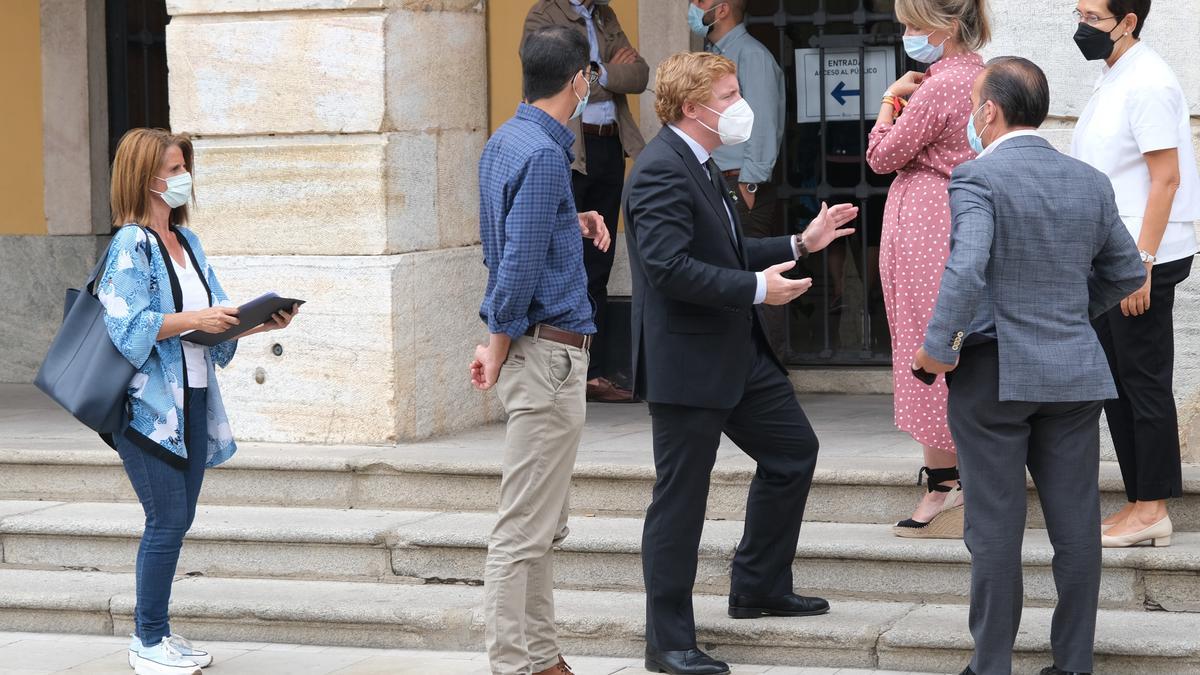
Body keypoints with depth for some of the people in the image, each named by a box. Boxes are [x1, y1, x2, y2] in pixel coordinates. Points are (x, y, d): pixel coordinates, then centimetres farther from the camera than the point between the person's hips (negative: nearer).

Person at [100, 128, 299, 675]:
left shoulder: (187, 242, 15)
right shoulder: (130, 246, -10)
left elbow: (219, 317, 16)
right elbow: (128, 325, -19)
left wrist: (263, 322, 0)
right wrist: (195, 319, -22)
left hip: (193, 401, 8)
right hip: (149, 404, -8)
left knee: (177, 518, 10)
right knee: (168, 519, -7)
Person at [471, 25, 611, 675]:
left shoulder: (504, 142, 12)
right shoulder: (543, 155, -17)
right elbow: (519, 267, -20)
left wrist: (570, 225, 12)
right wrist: (498, 350, -11)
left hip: (545, 355, 10)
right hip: (548, 355, -10)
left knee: (542, 527, 16)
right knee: (523, 529, -6)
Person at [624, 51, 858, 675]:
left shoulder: (697, 166, 15)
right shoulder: (661, 171, -19)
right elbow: (669, 266, -28)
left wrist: (801, 244, 15)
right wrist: (757, 289, -23)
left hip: (737, 354, 11)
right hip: (686, 361, -10)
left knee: (794, 448, 19)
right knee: (680, 500, -2)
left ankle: (759, 589, 32)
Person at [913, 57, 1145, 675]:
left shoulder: (977, 178, -12)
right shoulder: (1090, 182, 6)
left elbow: (966, 269, -26)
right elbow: (1127, 272, 14)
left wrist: (938, 348, -15)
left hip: (994, 372, -4)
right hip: (1074, 374, 5)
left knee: (995, 528, 2)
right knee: (1075, 524, 8)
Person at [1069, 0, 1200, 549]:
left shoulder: (1148, 85, -15)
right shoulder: (1111, 82, 13)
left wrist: (1141, 264, -22)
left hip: (1143, 262, -10)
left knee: (1144, 384, -3)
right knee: (1117, 385, 12)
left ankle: (1152, 512, 3)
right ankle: (1138, 503, 19)